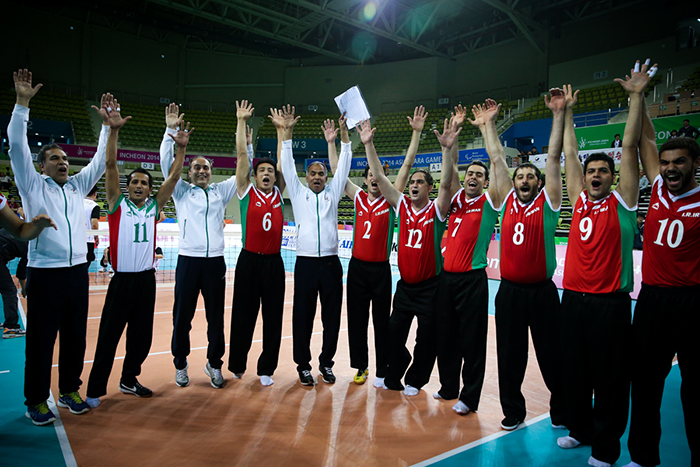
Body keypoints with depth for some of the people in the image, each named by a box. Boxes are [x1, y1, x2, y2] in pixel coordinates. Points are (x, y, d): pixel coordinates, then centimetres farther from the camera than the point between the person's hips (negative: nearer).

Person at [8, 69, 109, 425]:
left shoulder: (78, 186, 15)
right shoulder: (33, 185, 5)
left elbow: (100, 161, 18)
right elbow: (17, 145, -3)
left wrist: (107, 126, 13)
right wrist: (22, 103, -7)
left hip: (77, 272, 4)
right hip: (44, 273, -4)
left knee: (75, 336, 11)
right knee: (41, 338, 1)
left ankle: (69, 390, 25)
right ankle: (36, 401, 14)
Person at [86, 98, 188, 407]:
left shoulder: (154, 207, 8)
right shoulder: (117, 205, 0)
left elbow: (173, 177, 1)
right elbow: (110, 165, -10)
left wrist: (181, 148, -8)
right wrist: (114, 130, -18)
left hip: (146, 278, 4)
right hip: (122, 279, -3)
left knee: (141, 334, 13)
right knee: (109, 336, 2)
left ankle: (129, 380, 31)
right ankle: (95, 390, 15)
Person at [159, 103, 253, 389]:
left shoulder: (221, 191, 14)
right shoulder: (182, 191, 10)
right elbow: (167, 164, 1)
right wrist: (170, 131, -8)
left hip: (215, 262, 1)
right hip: (188, 261, -1)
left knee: (216, 317, 7)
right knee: (182, 317, 5)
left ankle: (214, 364, 21)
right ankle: (180, 364, 22)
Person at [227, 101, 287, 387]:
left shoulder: (278, 192, 10)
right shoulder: (247, 191, 3)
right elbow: (242, 154, 0)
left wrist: (284, 129, 9)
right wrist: (241, 121, 1)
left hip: (274, 261, 2)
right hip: (249, 260, -2)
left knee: (273, 317, 6)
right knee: (243, 315, 7)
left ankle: (266, 368, 18)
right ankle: (237, 365, 26)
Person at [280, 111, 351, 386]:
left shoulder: (332, 193, 14)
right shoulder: (298, 193, 12)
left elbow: (344, 164, 9)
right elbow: (287, 165, 6)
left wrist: (344, 132, 4)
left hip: (331, 262, 1)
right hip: (306, 262, -1)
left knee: (332, 315, 7)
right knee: (303, 316, 3)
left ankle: (326, 363, 22)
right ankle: (303, 365, 17)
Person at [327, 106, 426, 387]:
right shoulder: (359, 198, 6)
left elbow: (406, 166, -6)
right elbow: (337, 171, 8)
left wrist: (417, 132, -10)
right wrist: (331, 142, 4)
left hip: (381, 269, -2)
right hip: (357, 267, 3)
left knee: (381, 321, 6)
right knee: (356, 319, 10)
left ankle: (383, 371, 18)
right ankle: (361, 366, 25)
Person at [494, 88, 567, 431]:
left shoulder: (547, 204, 0)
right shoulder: (507, 202, 7)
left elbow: (554, 157, -5)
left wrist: (559, 114, -7)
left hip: (542, 291, -2)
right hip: (509, 290, 3)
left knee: (551, 355, 8)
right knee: (509, 356, 10)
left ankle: (561, 411, 28)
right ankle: (512, 411, 25)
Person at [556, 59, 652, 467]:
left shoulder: (621, 201, -1)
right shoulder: (581, 201, 9)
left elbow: (630, 146, -6)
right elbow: (570, 154, 14)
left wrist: (637, 97, -7)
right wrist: (567, 113, 18)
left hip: (610, 302, -4)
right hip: (574, 298, 5)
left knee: (609, 376, 4)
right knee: (575, 371, 14)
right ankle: (580, 429, 32)